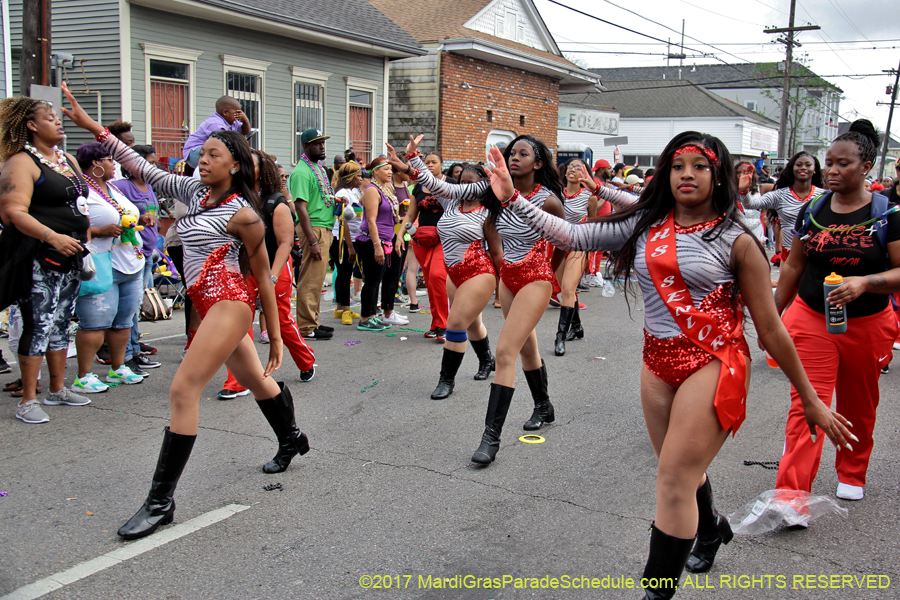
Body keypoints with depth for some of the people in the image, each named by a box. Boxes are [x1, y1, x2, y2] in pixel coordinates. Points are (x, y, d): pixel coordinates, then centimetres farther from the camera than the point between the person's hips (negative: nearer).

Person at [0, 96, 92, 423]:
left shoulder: (68, 160, 16)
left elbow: (81, 203, 26)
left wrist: (84, 236, 13)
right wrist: (53, 237, -29)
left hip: (70, 257, 8)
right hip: (38, 259, -8)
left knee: (61, 323, 14)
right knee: (38, 326, -6)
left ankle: (57, 389, 26)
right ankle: (28, 400, 3)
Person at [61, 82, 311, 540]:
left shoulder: (242, 214, -11)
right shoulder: (194, 190, 9)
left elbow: (264, 276, -7)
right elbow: (142, 168, 7)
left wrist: (275, 336, -4)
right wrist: (92, 126, 0)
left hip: (230, 302, -8)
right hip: (209, 304, 8)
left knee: (183, 390, -14)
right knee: (254, 380, 23)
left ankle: (161, 501, -9)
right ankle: (291, 440, 47)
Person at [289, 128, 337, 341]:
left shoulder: (318, 168, 17)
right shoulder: (302, 172, -13)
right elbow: (301, 207, -20)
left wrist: (337, 200, 11)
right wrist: (312, 241, -23)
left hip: (324, 229, 10)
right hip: (314, 229, -10)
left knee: (316, 279, 14)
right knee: (310, 280, -7)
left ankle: (312, 322, 22)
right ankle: (307, 327, -2)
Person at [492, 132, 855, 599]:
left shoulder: (736, 242, -7)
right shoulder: (646, 226, 4)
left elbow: (770, 329, -4)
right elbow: (573, 236, 0)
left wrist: (811, 400, 0)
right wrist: (514, 199, -8)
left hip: (712, 363, -5)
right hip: (658, 363, 5)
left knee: (674, 481, -9)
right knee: (682, 471, 20)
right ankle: (710, 529, 53)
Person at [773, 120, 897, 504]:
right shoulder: (811, 210, 1)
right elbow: (793, 266, 10)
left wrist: (864, 282, -28)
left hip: (867, 325, 0)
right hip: (811, 319, 1)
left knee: (858, 408, 16)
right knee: (806, 405, -9)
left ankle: (851, 474, 40)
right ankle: (791, 496, -9)